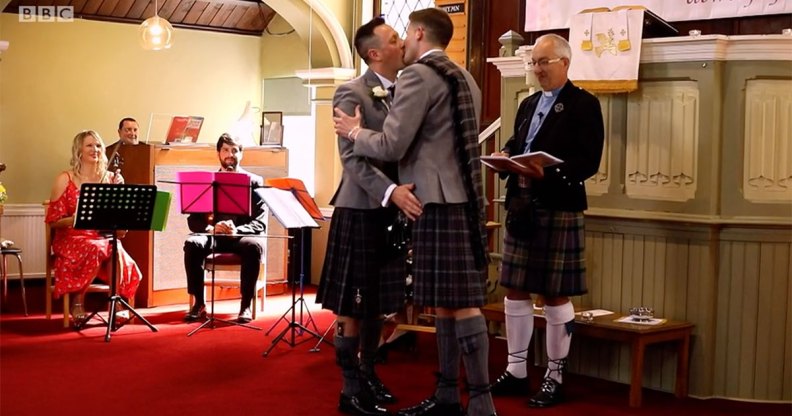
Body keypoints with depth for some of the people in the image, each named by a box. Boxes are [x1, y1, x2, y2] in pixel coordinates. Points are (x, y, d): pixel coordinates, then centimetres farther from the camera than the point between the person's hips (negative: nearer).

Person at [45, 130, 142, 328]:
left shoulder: (110, 178, 7)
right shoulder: (65, 179, -2)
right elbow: (53, 220, -4)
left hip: (103, 236, 2)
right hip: (72, 238, -2)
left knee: (116, 249, -34)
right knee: (94, 249, -36)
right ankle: (77, 304, -17)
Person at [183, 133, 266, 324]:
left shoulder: (255, 182, 6)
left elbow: (260, 222, -3)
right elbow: (193, 219, 3)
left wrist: (237, 230, -25)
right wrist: (211, 227, -20)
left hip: (243, 235, -2)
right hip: (213, 235, 2)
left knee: (254, 246, -37)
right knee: (192, 244, -31)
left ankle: (246, 305, -27)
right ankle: (199, 303, -21)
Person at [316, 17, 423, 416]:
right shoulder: (352, 93, -10)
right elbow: (351, 158, -18)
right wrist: (391, 191, -31)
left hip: (392, 210, 7)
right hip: (361, 210, -7)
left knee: (378, 303, 15)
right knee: (352, 306, 1)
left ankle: (368, 375, 27)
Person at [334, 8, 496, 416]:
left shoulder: (418, 75, -10)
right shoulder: (463, 78, 18)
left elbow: (393, 145, -15)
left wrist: (355, 132, 2)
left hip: (440, 202, -9)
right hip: (461, 198, 9)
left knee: (460, 303, -8)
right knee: (447, 302, 13)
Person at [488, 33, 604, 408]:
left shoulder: (584, 104, -5)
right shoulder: (528, 105, 18)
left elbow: (589, 161, -13)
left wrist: (548, 172, -27)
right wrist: (505, 158, -3)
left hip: (558, 209, -7)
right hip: (520, 206, 7)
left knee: (556, 295, 0)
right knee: (515, 290, 9)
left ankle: (554, 377, 11)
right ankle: (516, 369, 20)